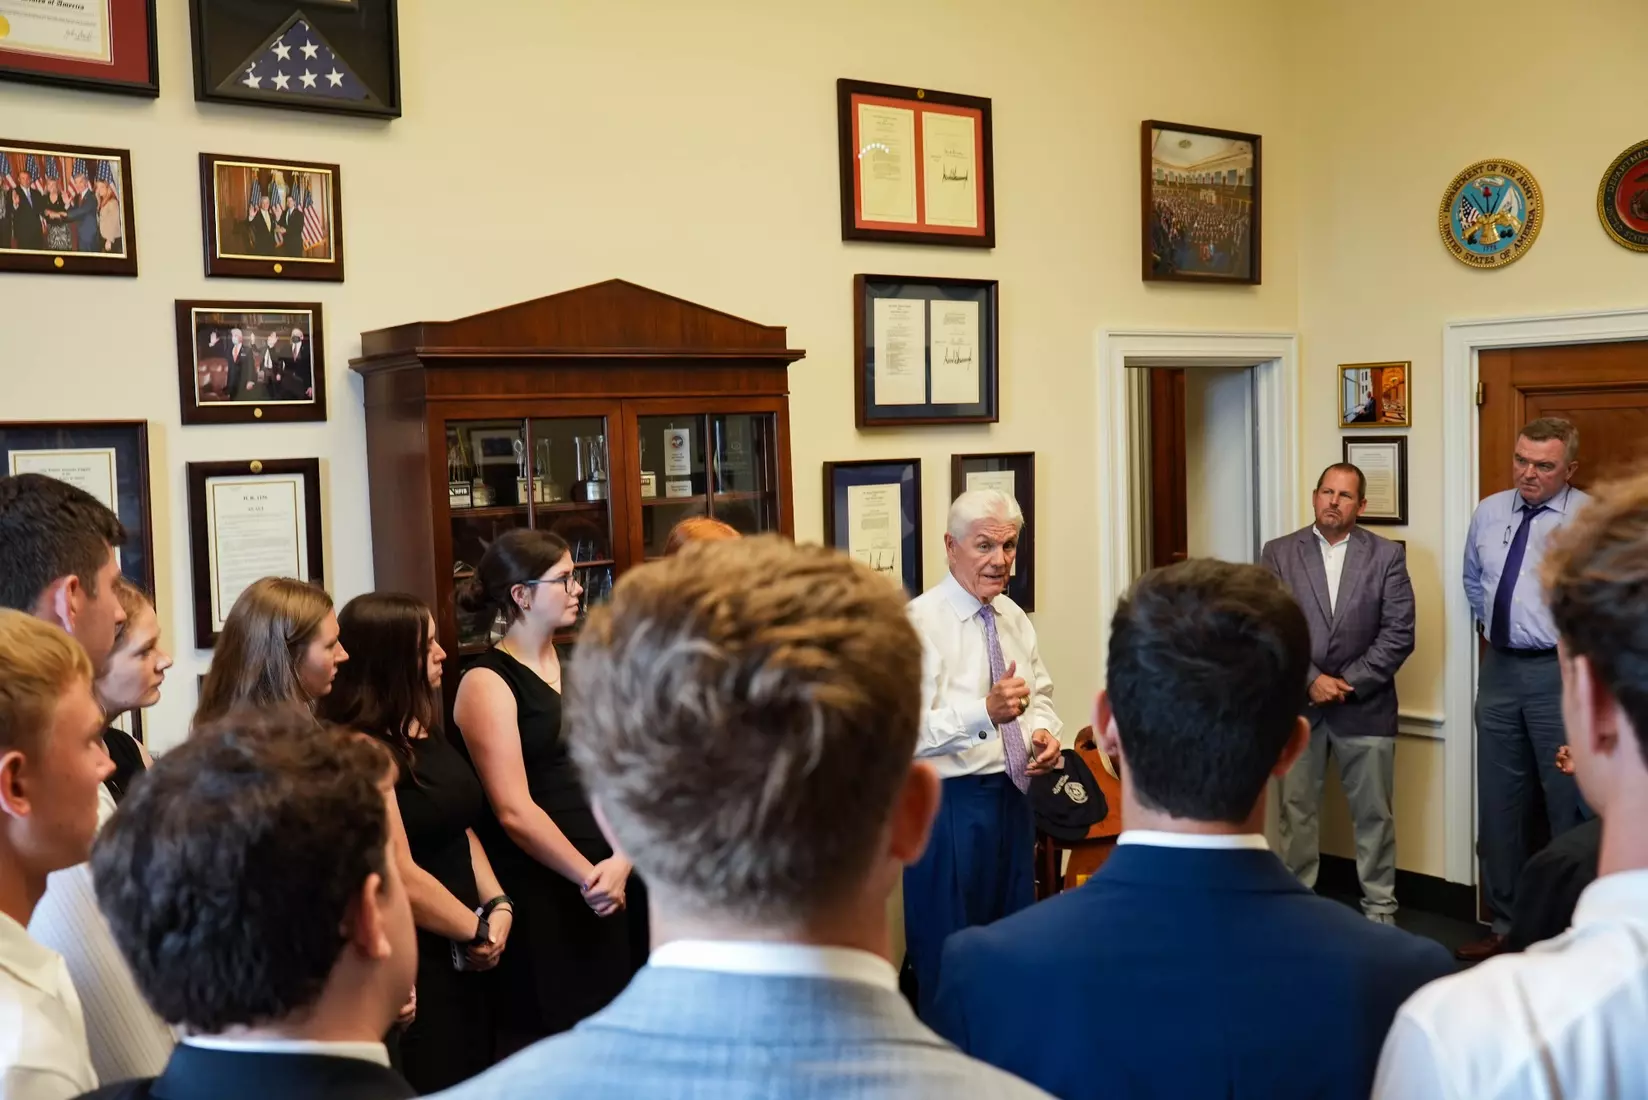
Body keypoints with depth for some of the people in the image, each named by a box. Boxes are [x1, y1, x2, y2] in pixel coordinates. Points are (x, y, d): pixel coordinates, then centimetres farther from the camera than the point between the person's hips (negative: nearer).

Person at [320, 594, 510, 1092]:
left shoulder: (429, 735, 9)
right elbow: (398, 876, -21)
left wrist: (498, 905, -1)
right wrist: (477, 930, -9)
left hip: (462, 956, 9)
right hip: (409, 961, -9)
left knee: (473, 1078, 16)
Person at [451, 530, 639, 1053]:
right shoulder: (488, 683, -9)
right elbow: (514, 811, -15)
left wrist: (623, 861, -8)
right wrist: (588, 876, -9)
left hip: (608, 887, 6)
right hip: (536, 898, -6)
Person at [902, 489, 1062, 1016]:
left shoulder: (1014, 618, 8)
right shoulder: (921, 623, -16)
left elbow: (1040, 695, 20)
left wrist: (1044, 730, -2)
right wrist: (986, 711, -35)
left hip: (1012, 795, 8)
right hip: (949, 802, -7)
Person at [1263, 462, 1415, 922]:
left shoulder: (1387, 555, 2)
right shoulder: (1279, 553, 3)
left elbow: (1398, 633, -5)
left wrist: (1347, 684, -12)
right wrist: (1311, 680, -14)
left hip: (1366, 706, 0)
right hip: (1296, 704, 1)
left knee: (1373, 815, 7)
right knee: (1296, 812, 8)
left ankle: (1380, 910, 19)